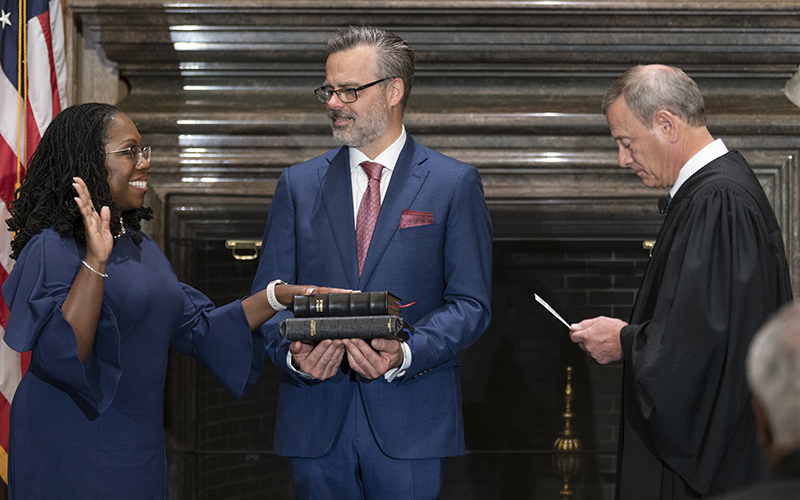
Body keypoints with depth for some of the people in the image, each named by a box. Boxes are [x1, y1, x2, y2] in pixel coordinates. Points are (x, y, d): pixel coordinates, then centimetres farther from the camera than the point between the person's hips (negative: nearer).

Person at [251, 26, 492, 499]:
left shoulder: (455, 184, 3)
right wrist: (294, 353, -13)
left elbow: (470, 302, -2)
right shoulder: (299, 184, 11)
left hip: (410, 424, -2)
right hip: (316, 422, 2)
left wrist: (405, 354, -18)